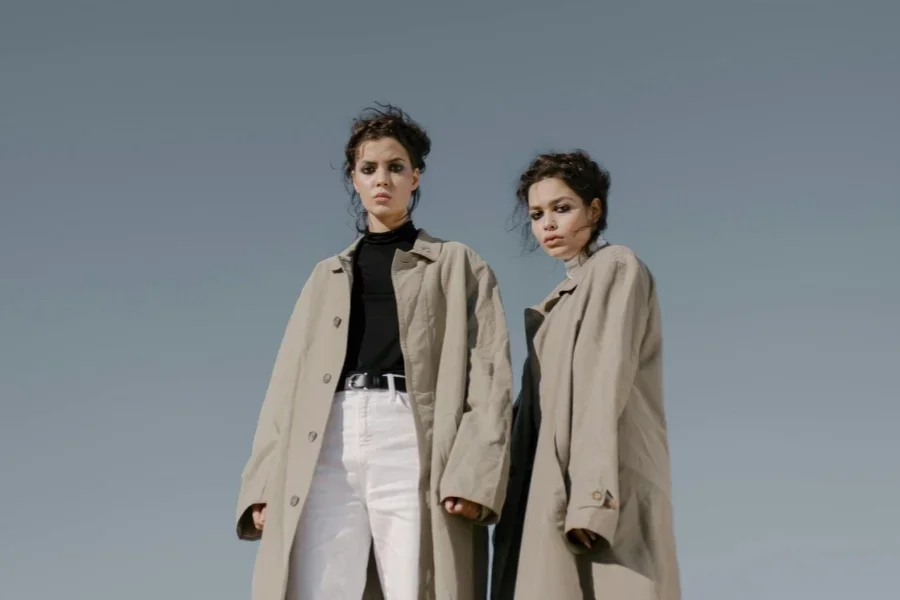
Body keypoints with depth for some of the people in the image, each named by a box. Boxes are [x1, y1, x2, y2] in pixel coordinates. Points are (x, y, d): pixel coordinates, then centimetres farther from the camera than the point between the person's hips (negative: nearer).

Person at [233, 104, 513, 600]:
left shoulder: (457, 266, 17)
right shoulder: (326, 278, 27)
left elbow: (489, 373, 4)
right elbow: (289, 384, 19)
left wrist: (472, 472, -11)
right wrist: (264, 483, 5)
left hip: (412, 443, -3)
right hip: (326, 452, 3)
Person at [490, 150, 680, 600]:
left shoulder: (617, 268, 0)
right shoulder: (563, 299, 24)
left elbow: (607, 387, -12)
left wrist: (592, 497, -21)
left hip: (603, 491, -8)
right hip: (555, 494, 8)